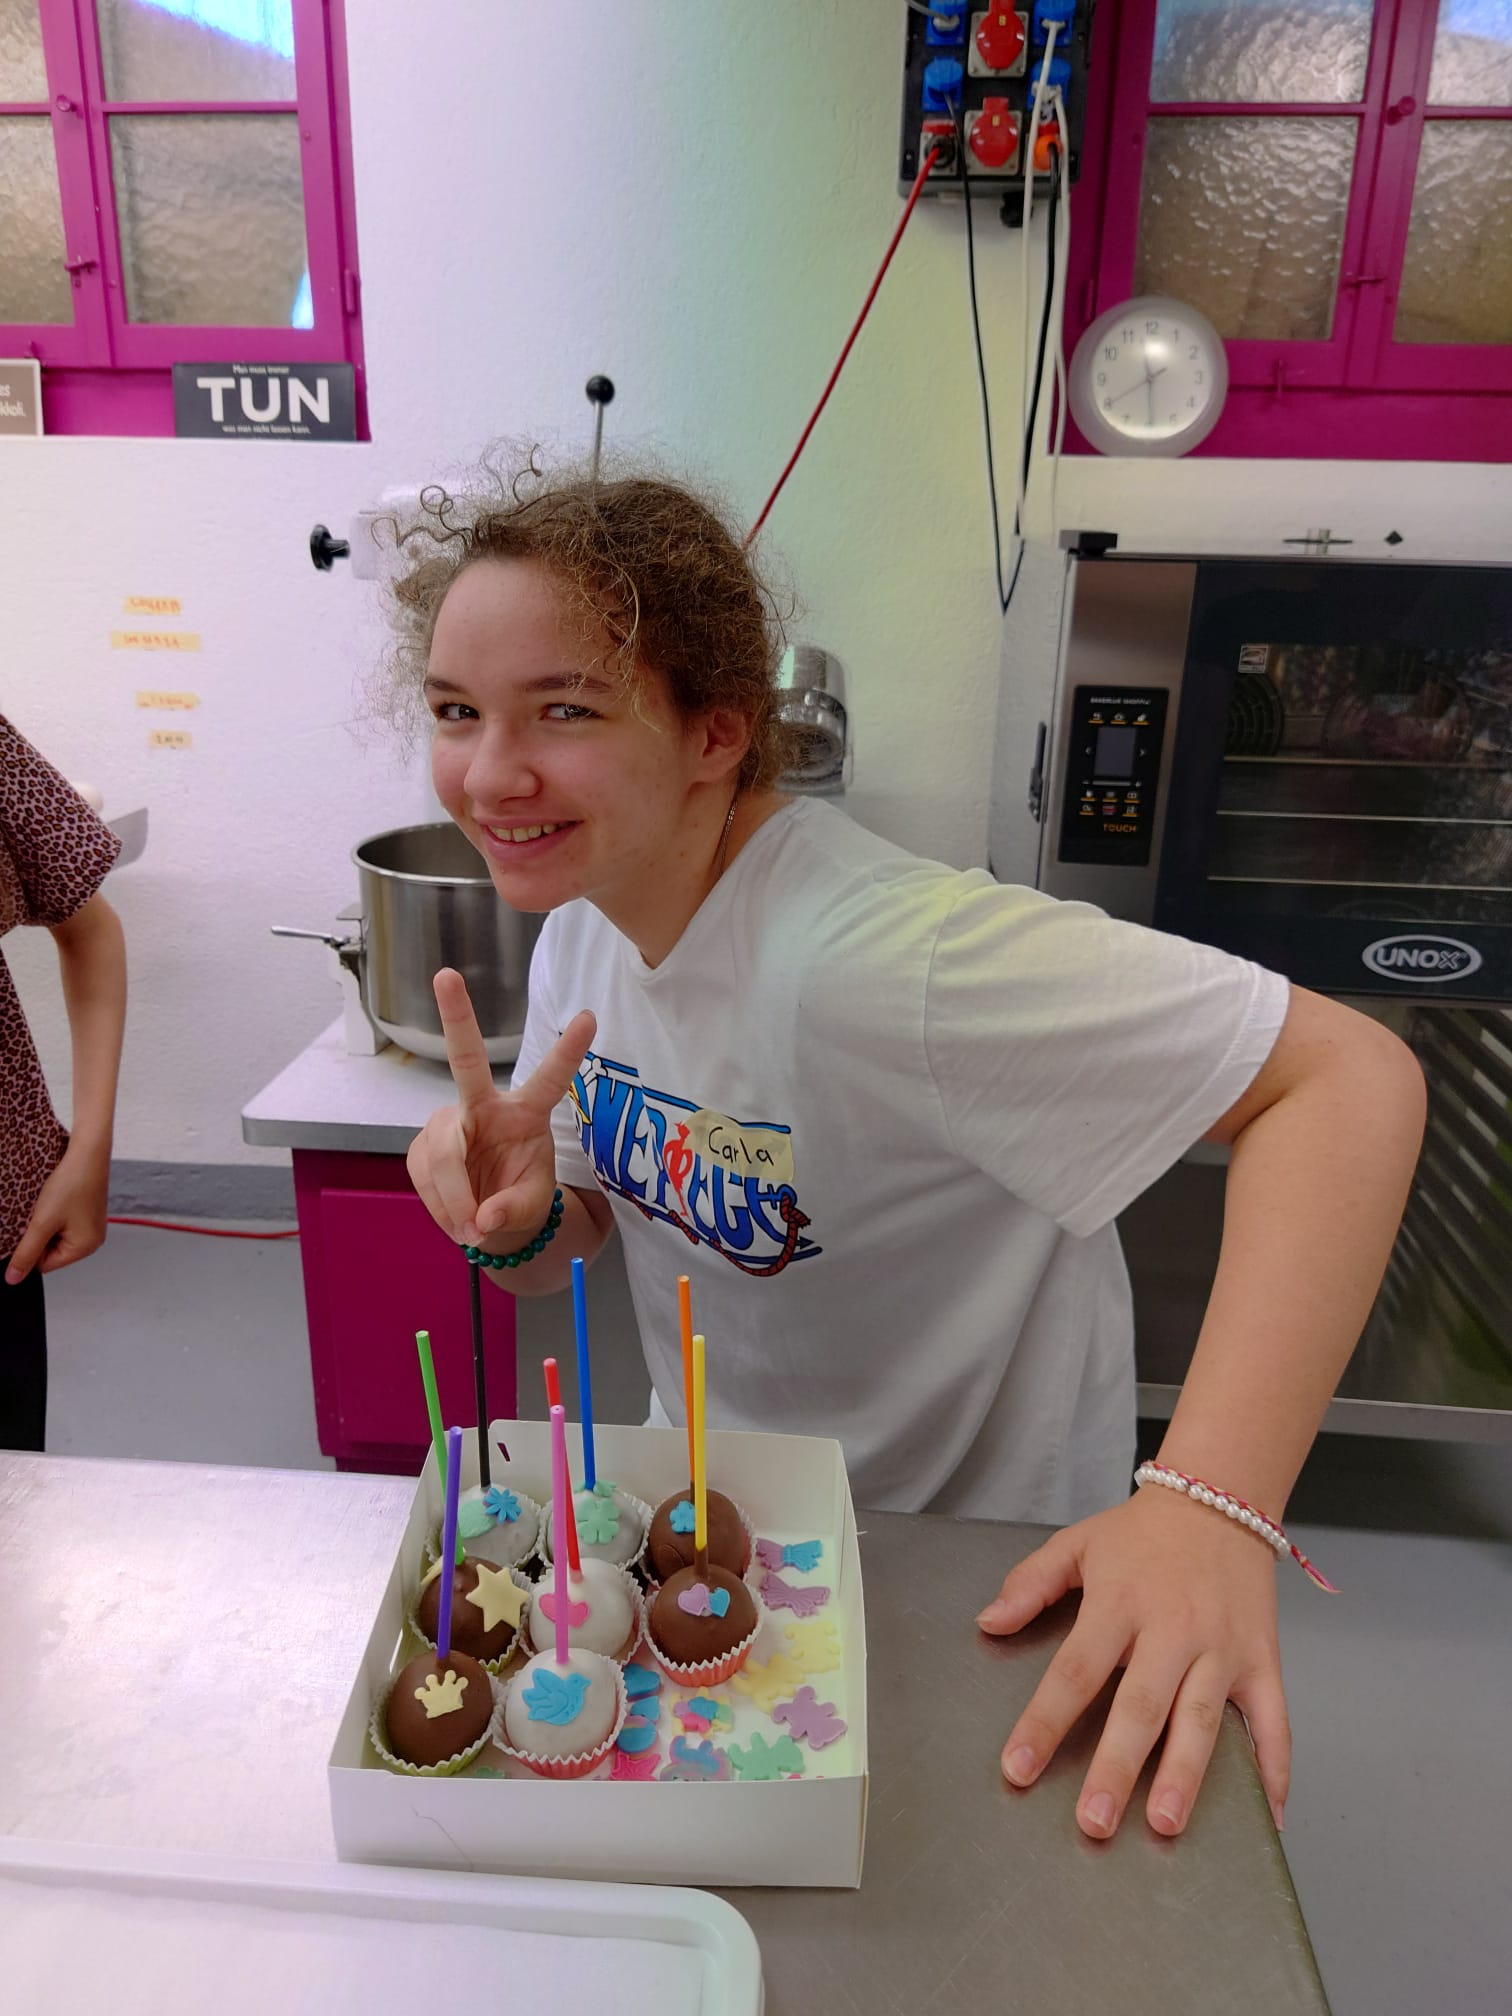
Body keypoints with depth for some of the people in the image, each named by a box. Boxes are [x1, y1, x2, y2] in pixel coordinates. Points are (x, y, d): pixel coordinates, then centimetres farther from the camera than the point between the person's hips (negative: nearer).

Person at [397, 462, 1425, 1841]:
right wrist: (517, 1217, -23)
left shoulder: (866, 954, -35)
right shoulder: (582, 921, -9)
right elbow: (581, 1244, 1)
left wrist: (1211, 1507, -43)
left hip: (968, 1572, -6)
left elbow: (1349, 1075, -36)